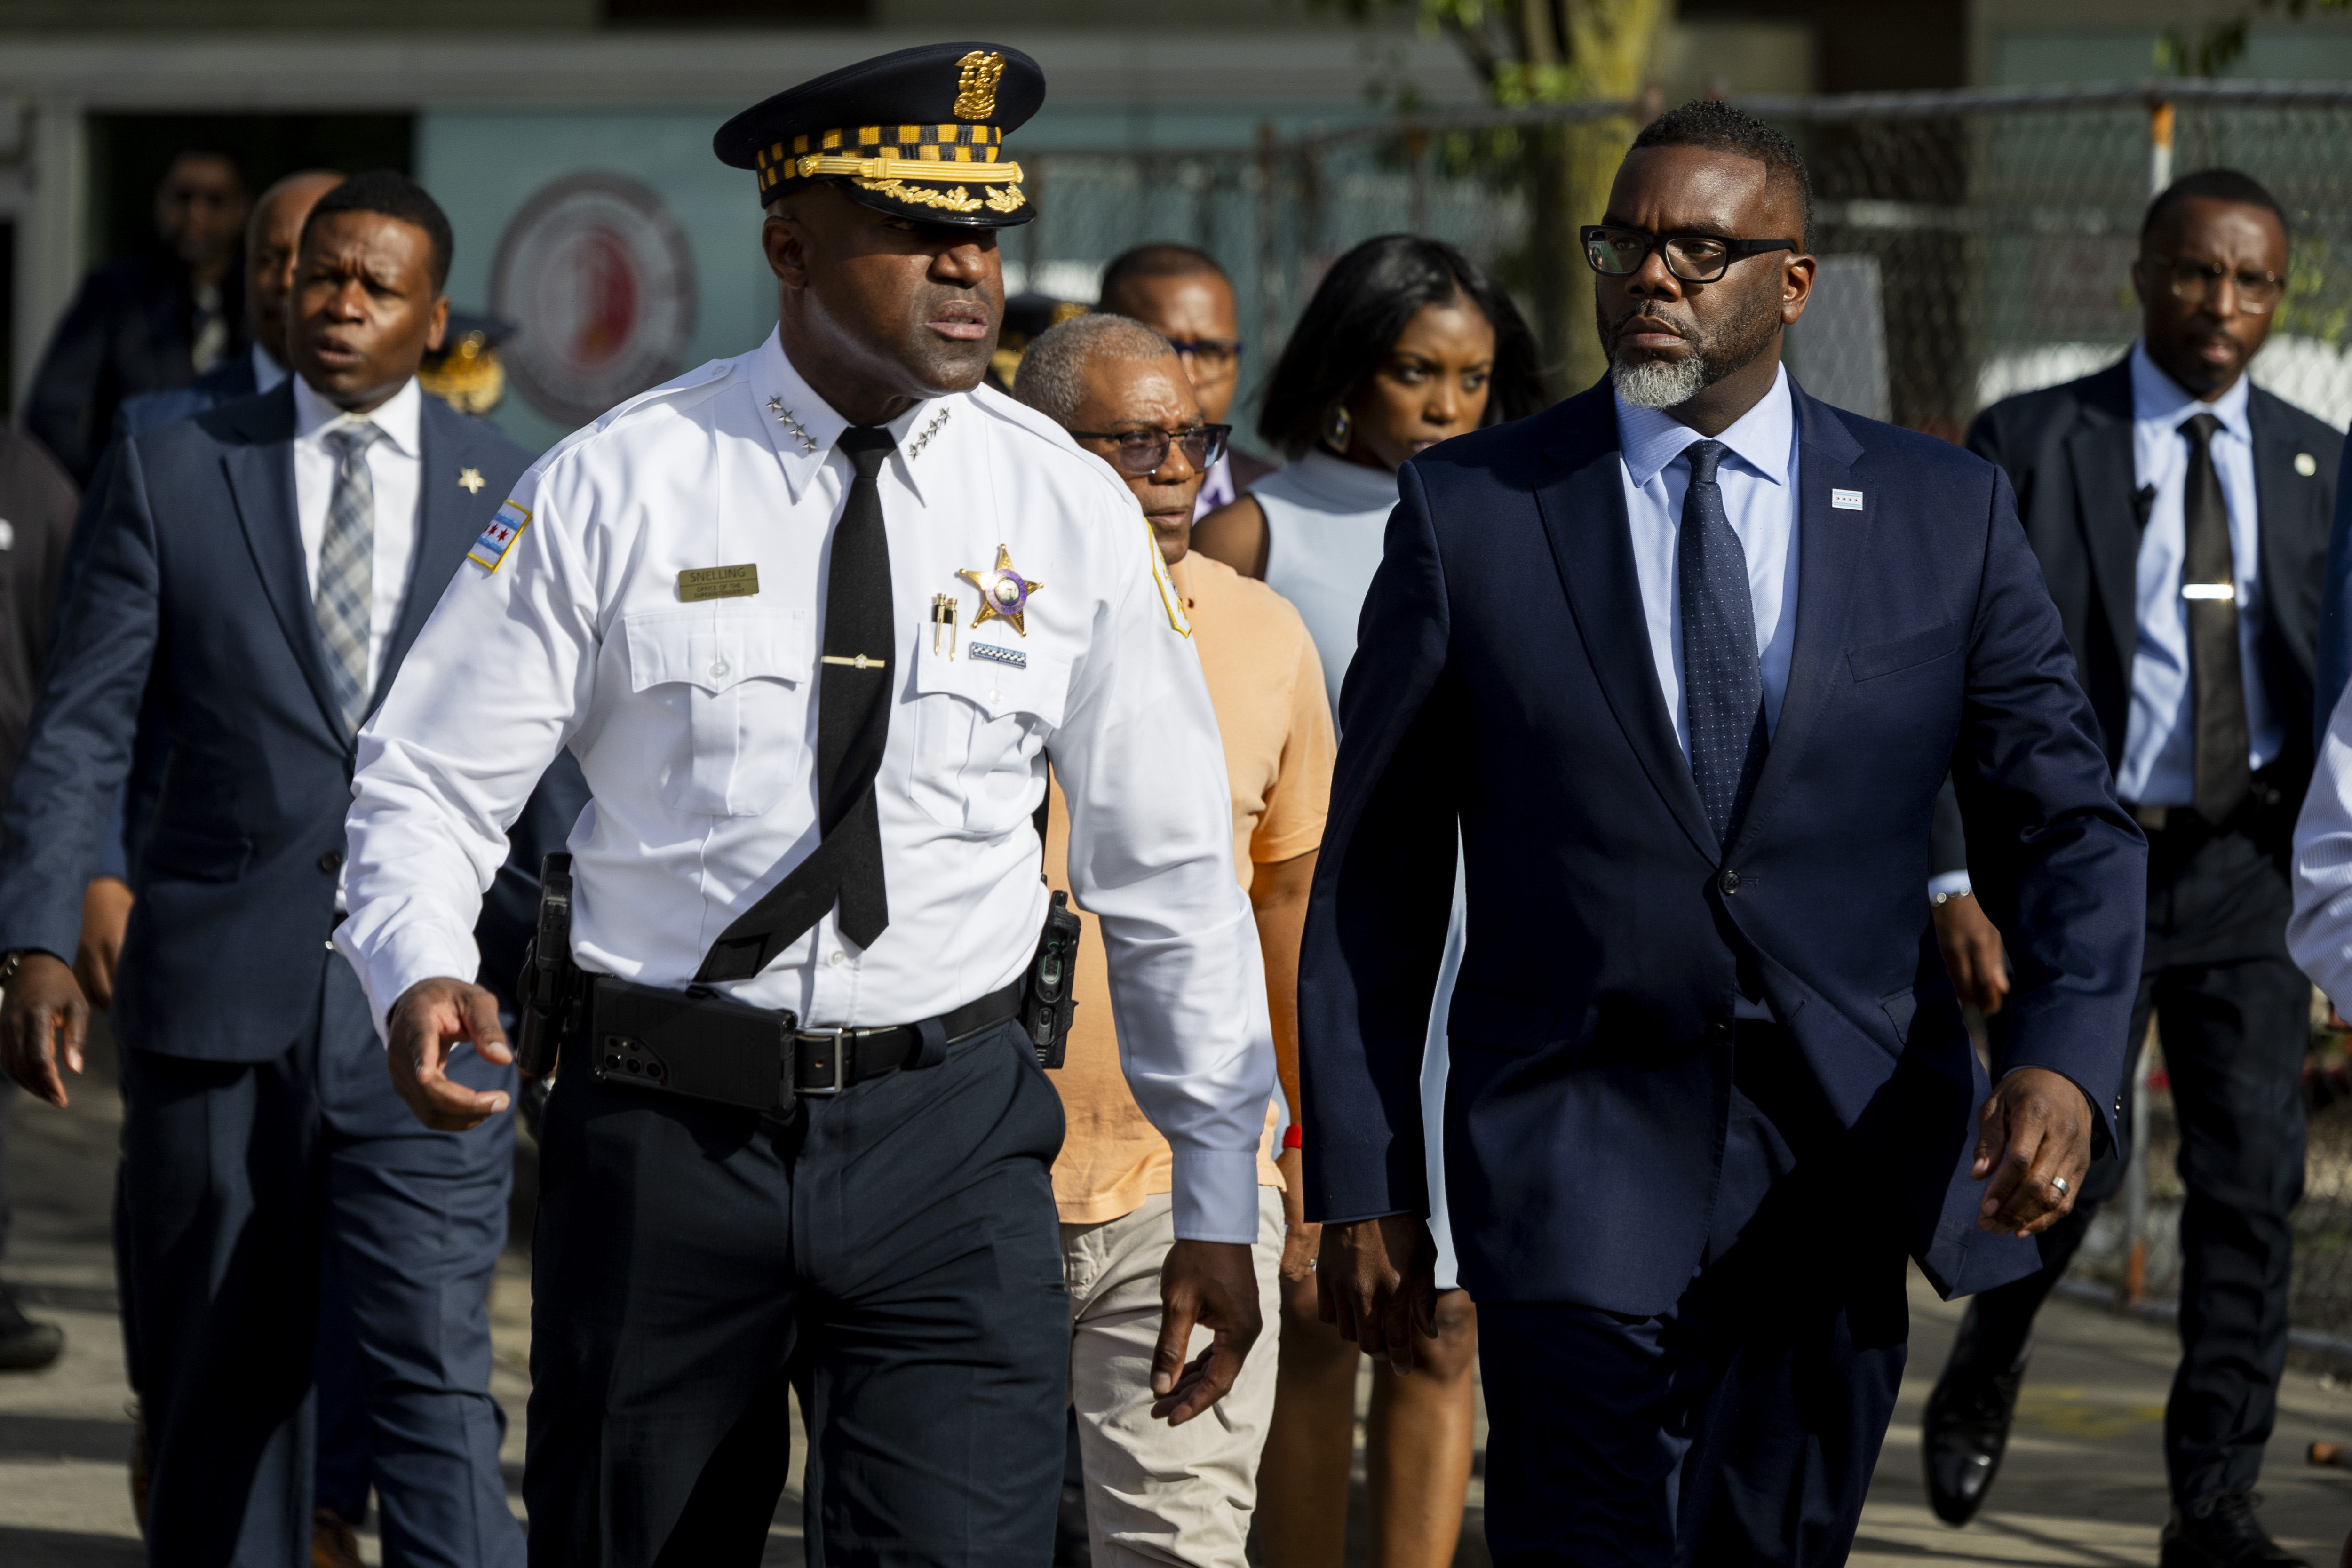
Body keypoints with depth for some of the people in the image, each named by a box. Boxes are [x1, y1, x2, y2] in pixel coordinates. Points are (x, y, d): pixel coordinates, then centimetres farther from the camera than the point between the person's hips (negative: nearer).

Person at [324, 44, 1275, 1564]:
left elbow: (1172, 871, 8)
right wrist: (419, 972, -21)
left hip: (950, 1141, 0)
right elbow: (432, 781, 1)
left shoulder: (1072, 513, 3)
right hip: (666, 1133, 0)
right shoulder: (617, 490, -2)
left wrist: (1218, 1200, 8)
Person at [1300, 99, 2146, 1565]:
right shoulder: (1470, 509, 1)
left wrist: (2067, 1063, -15)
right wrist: (1363, 1185, -1)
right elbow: (1373, 876, 3)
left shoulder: (1946, 513, 4)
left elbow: (2069, 827, 4)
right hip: (1582, 1154, -2)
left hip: (1845, 1161, 2)